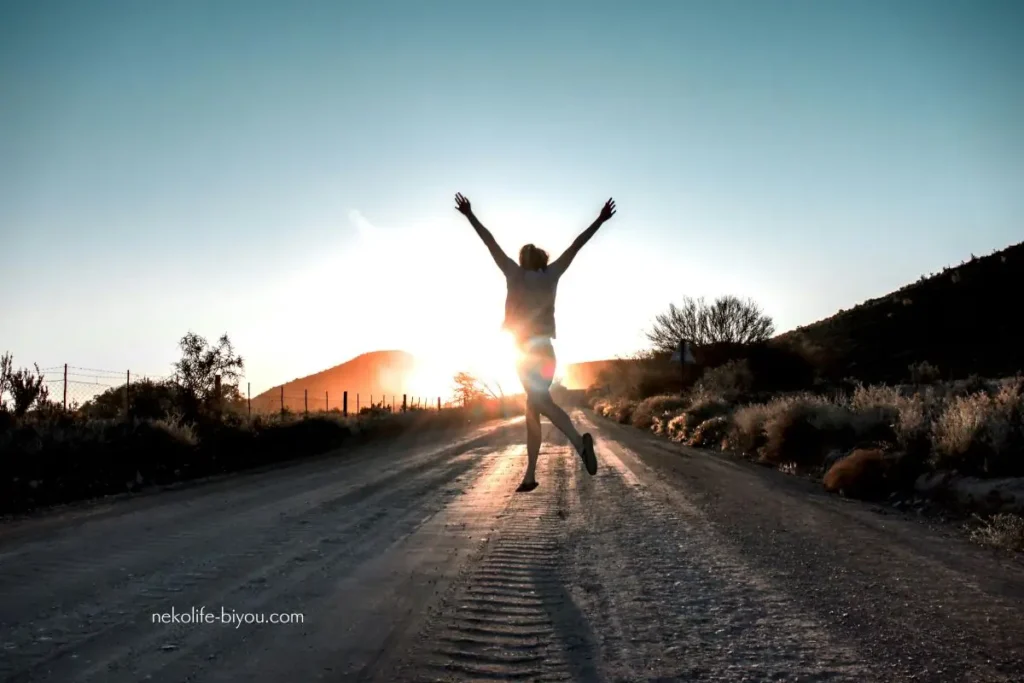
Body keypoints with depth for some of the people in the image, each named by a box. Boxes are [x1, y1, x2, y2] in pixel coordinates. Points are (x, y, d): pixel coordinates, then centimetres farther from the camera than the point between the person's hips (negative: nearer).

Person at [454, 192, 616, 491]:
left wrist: (470, 215, 11)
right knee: (533, 408, 6)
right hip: (545, 348, 5)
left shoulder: (516, 273, 4)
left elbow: (491, 243, 5)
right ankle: (529, 475, 5)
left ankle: (579, 440, -43)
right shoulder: (550, 274, 10)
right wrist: (600, 220, 16)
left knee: (540, 403, -19)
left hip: (526, 349, -5)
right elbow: (576, 245, 12)